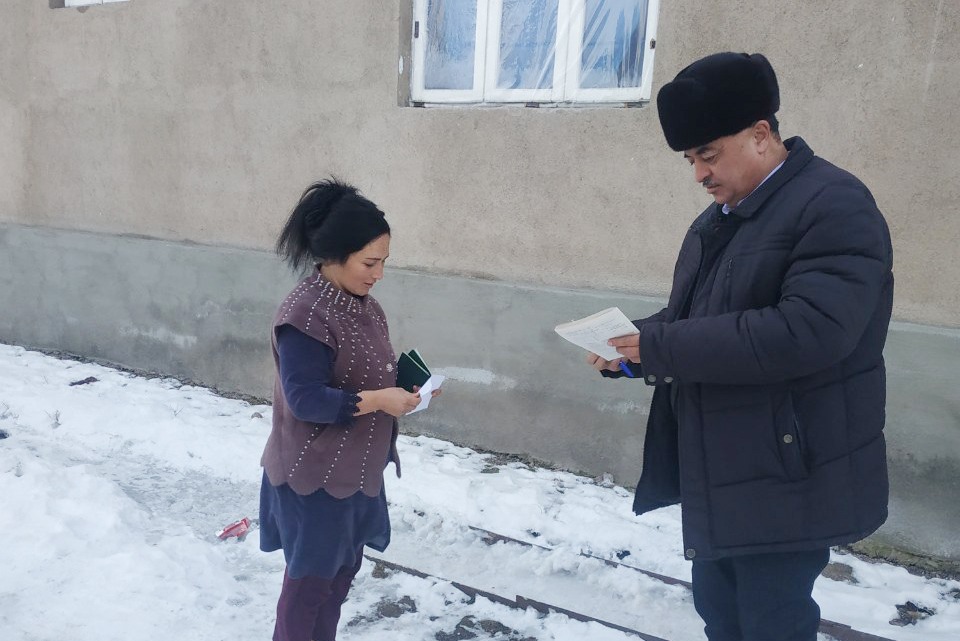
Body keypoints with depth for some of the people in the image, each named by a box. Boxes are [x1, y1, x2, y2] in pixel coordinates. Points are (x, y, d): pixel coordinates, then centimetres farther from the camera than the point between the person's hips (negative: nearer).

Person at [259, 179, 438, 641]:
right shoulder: (303, 314, -23)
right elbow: (305, 399, -26)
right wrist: (378, 401, -27)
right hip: (314, 474, -8)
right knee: (310, 579, 9)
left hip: (358, 466, 8)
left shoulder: (361, 303, 4)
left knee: (343, 569, 21)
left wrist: (406, 384, -4)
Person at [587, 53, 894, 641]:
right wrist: (629, 344, -3)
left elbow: (807, 332, -30)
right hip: (716, 469, 8)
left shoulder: (836, 205, -17)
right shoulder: (718, 218, 11)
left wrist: (658, 345, -26)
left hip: (787, 477, -8)